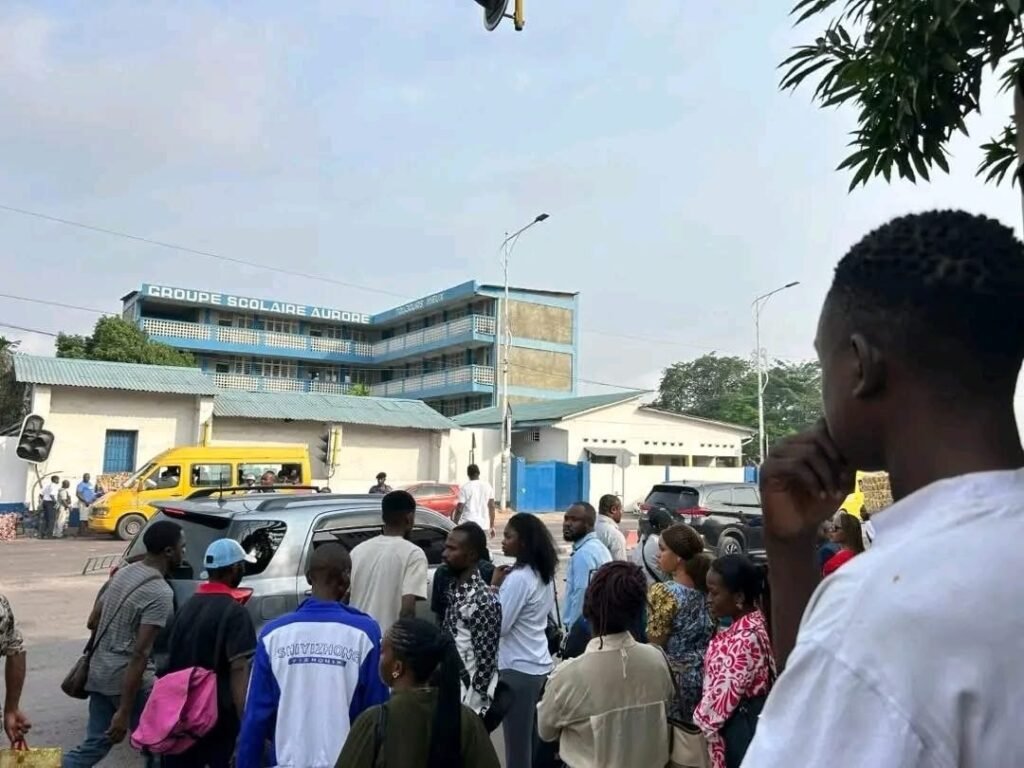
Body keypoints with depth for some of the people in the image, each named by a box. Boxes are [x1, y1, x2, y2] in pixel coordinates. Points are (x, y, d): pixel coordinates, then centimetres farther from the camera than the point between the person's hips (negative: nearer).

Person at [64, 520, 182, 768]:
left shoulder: (123, 572, 6)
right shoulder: (160, 593, -21)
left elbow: (93, 622, 15)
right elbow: (140, 655, -24)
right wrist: (124, 712, -22)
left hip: (99, 672, 8)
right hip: (127, 679, -8)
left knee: (95, 744, 19)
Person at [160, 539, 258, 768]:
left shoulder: (188, 606, 10)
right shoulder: (234, 612, -15)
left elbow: (172, 661, 17)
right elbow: (239, 670, -23)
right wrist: (246, 721, -26)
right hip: (217, 714, -7)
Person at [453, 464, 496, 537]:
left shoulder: (465, 488, -7)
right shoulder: (488, 486, 5)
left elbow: (459, 509, -9)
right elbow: (492, 507, 6)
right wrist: (492, 526, 12)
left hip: (468, 524, -4)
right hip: (484, 524, 4)